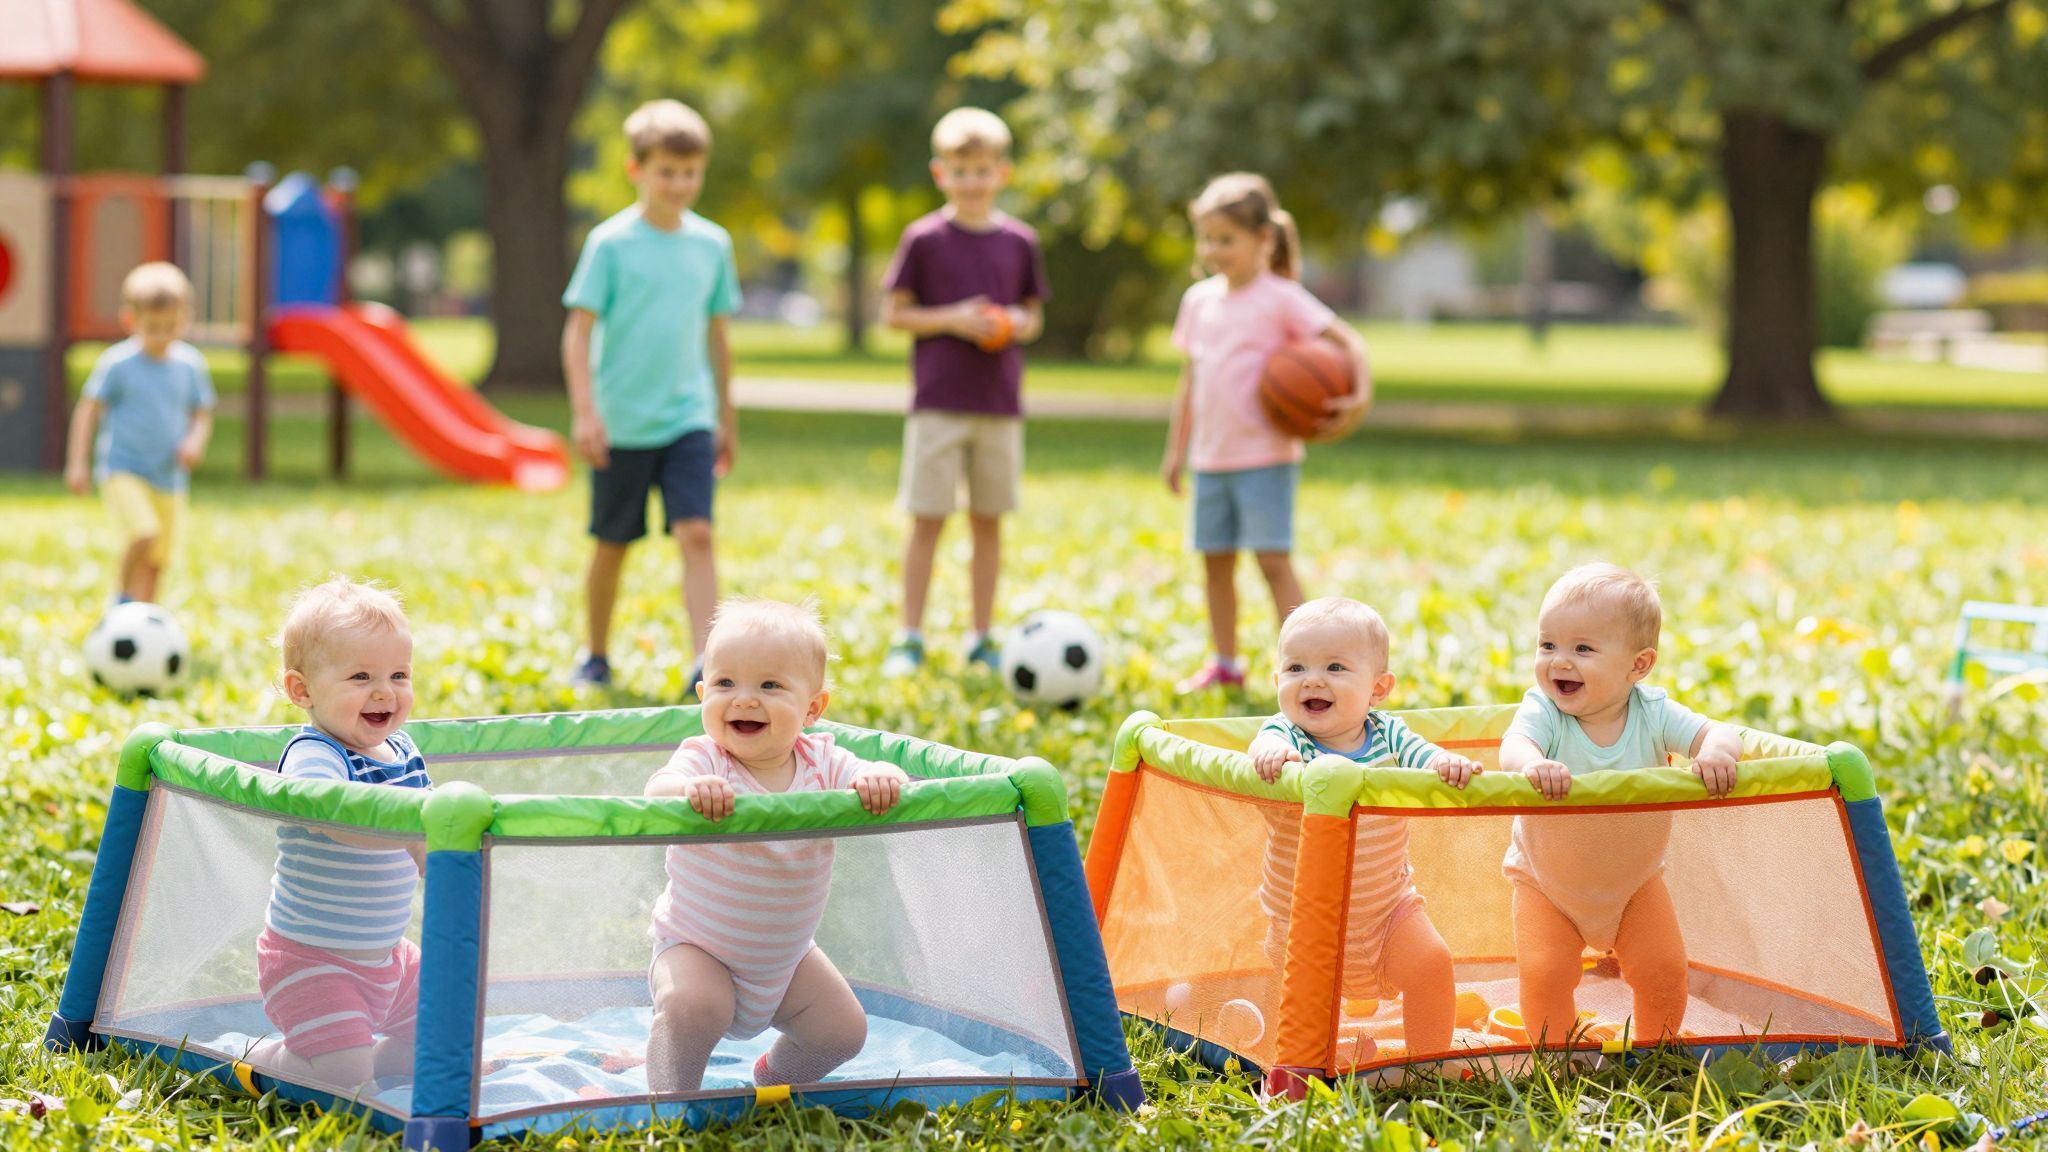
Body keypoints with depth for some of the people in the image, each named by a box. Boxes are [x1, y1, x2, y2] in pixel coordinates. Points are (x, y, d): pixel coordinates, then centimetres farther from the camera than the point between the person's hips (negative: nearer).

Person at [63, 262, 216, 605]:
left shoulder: (190, 365, 2)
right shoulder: (117, 363, -9)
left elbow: (202, 413, 13)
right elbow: (89, 409, -2)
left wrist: (196, 441, -9)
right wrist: (77, 463, -5)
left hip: (169, 477, 5)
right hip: (123, 470, -5)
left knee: (156, 562, 8)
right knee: (143, 534, -26)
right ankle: (123, 602, -4)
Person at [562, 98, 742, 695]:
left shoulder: (712, 244, 6)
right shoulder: (611, 242, -6)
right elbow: (578, 330, -7)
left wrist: (727, 418, 19)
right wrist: (584, 411, -16)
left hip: (689, 420, 2)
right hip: (623, 422, -2)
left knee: (697, 535, -13)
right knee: (612, 545, 10)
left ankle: (705, 661, -18)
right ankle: (597, 657, 27)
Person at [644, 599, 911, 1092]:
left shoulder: (822, 763, -11)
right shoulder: (704, 760, -22)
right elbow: (656, 792, -41)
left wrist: (881, 779, -48)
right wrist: (689, 790, -65)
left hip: (788, 954, 4)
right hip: (697, 947, -4)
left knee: (843, 1031, 3)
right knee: (690, 1006, -31)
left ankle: (776, 1079, 33)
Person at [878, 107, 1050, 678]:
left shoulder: (1020, 242, 6)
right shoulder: (924, 239, -3)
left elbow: (1034, 314, 15)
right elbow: (893, 312, -1)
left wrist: (1016, 325, -8)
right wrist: (953, 320, -14)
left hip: (1000, 404, 3)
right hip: (939, 402, -3)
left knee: (989, 521, 8)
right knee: (928, 519, -3)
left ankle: (982, 639, 16)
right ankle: (910, 639, 3)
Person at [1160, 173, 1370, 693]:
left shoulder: (1280, 299, -8)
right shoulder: (1200, 300, 10)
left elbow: (1347, 341, -10)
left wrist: (1359, 394, -26)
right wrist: (1176, 446, 18)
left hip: (1266, 455, -6)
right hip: (1210, 456, 6)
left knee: (1273, 559, -11)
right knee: (1215, 559, 10)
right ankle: (1224, 664, 21)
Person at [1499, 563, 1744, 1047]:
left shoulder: (1652, 713, -17)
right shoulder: (1542, 709, -22)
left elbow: (1716, 733, -26)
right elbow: (1514, 745, -42)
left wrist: (1717, 752, -51)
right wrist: (1531, 765, -67)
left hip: (1635, 880, 1)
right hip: (1546, 881, -1)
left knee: (1663, 970, -2)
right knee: (1543, 974, -14)